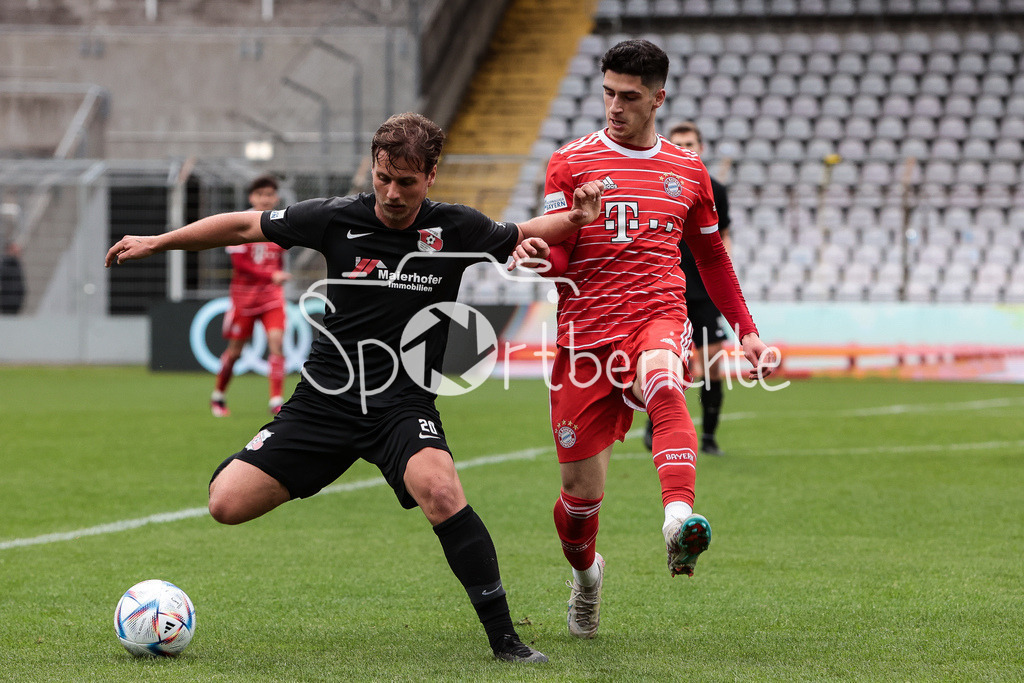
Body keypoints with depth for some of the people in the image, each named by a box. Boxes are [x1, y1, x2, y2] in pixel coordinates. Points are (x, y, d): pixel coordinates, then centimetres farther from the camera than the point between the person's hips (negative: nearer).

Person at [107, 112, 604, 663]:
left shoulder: (455, 230, -5)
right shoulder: (336, 219, -6)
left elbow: (521, 236, 14)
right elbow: (244, 226, 6)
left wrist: (577, 217, -6)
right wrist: (156, 242, 10)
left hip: (404, 405, -1)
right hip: (325, 401, 2)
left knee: (439, 489, -34)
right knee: (227, 504, -12)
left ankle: (502, 635, -24)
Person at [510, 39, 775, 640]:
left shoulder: (688, 171, 13)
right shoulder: (572, 162, 6)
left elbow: (712, 258, 25)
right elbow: (559, 259, 0)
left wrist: (748, 332, 21)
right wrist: (536, 254, -24)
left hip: (658, 318, 0)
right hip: (587, 334, 0)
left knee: (663, 382, -39)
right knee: (582, 493, 1)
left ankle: (680, 521, -59)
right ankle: (585, 572, 36)